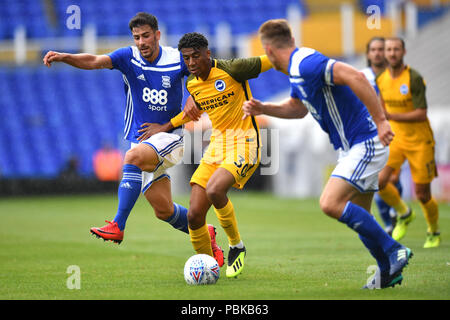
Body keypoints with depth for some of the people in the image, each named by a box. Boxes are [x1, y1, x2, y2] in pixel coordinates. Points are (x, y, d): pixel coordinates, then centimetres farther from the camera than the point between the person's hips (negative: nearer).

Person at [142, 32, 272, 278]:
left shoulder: (231, 69, -11)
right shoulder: (192, 84, 9)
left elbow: (271, 60, -3)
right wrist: (167, 127, 32)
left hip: (243, 144, -6)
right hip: (216, 145, 7)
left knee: (214, 190, -33)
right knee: (194, 216, -6)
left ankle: (237, 246, -9)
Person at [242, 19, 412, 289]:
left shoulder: (306, 64, -20)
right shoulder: (297, 69, 13)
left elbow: (355, 77, -31)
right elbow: (298, 108, 29)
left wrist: (380, 120, -31)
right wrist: (263, 109, 15)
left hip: (365, 143, -10)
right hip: (355, 146, 10)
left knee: (331, 204, -19)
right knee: (358, 217, 13)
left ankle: (393, 251, -13)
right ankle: (389, 271, 19)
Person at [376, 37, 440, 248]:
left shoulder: (414, 78, -18)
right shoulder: (381, 80, 0)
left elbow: (421, 114, -22)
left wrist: (391, 116, -29)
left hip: (419, 141, -4)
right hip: (395, 138, 4)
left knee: (422, 194, -1)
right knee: (379, 180, -17)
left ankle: (434, 232, 27)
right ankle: (404, 213, 11)